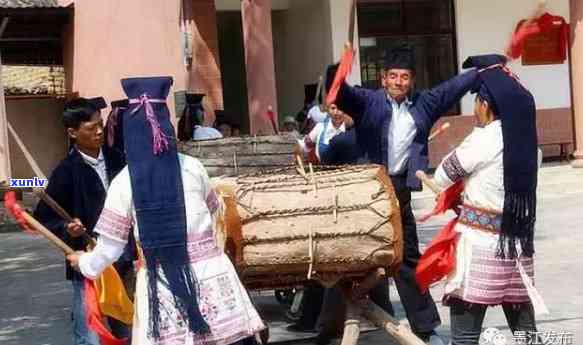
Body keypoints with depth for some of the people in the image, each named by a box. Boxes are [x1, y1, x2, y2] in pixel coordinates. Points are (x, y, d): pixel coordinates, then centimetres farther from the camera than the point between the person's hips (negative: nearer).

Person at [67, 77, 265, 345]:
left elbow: (110, 246, 3)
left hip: (161, 284, -1)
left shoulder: (124, 182, -3)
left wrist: (84, 263, 24)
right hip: (211, 277, 1)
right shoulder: (192, 167, 1)